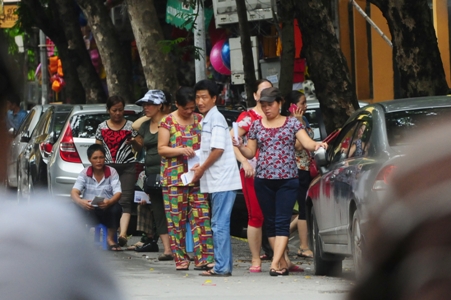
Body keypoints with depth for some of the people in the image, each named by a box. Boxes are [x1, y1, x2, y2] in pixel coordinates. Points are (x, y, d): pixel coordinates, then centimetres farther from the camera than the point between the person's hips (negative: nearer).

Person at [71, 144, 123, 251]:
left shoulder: (112, 172, 0)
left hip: (107, 210, 0)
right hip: (89, 211, 0)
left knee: (116, 208, -34)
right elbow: (74, 192, -11)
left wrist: (110, 202, -36)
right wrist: (80, 201, -36)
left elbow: (118, 193, -11)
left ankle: (110, 238, -9)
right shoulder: (84, 173, 1)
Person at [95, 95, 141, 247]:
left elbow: (139, 147, 10)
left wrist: (133, 141, -11)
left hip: (127, 167, -2)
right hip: (108, 167, 2)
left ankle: (123, 234, -27)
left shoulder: (130, 126, 7)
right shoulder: (102, 127, 11)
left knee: (125, 200, -14)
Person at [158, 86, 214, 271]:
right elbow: (161, 149, -2)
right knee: (177, 218, -1)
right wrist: (181, 151, -17)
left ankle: (203, 257, -9)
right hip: (174, 177, -2)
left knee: (201, 216, -6)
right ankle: (180, 258, 5)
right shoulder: (168, 122, 2)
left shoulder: (199, 120, 11)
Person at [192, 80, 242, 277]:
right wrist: (201, 166, 10)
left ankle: (221, 267, -9)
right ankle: (224, 265, 15)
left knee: (219, 224, -9)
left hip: (223, 180, -10)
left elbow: (218, 149, -18)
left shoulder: (216, 118, -11)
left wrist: (202, 169, -9)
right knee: (220, 224, 11)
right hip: (217, 181, 10)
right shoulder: (207, 119, 18)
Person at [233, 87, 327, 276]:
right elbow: (250, 153, 14)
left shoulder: (292, 123, 4)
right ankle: (283, 263, 11)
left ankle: (275, 264, -18)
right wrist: (240, 146, -7)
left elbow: (307, 143, -6)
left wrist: (317, 145, -28)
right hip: (263, 181, 3)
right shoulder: (256, 126, 11)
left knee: (282, 222, -11)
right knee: (270, 223, 4)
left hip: (287, 180, -3)